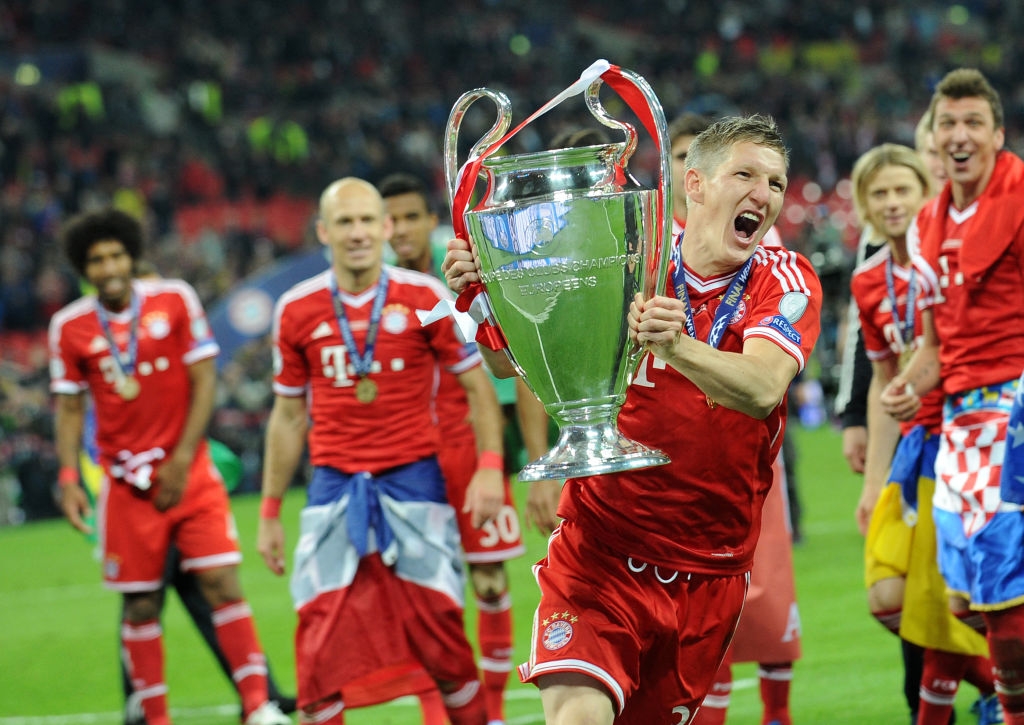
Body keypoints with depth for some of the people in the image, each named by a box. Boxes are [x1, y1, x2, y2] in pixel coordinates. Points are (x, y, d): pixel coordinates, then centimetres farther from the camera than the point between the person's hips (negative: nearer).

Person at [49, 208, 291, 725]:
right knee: (140, 604, 2)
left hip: (188, 471, -1)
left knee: (223, 582, -10)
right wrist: (68, 477, -5)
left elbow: (204, 381, -2)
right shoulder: (70, 327, 1)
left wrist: (181, 460, -8)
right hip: (125, 481, 1)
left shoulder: (175, 300, -3)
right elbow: (69, 408, 7)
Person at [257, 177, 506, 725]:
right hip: (334, 490, 2)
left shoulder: (425, 298, -3)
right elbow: (288, 416, 13)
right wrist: (270, 512, 12)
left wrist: (489, 467, -11)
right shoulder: (297, 310, 4)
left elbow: (478, 388, 3)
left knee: (440, 636, -1)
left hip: (413, 481, -1)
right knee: (320, 646, -4)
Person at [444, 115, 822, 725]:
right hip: (598, 553, -2)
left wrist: (677, 346, -43)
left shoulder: (785, 280, -4)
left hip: (708, 570, 2)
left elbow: (762, 388, -24)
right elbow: (514, 360, 1)